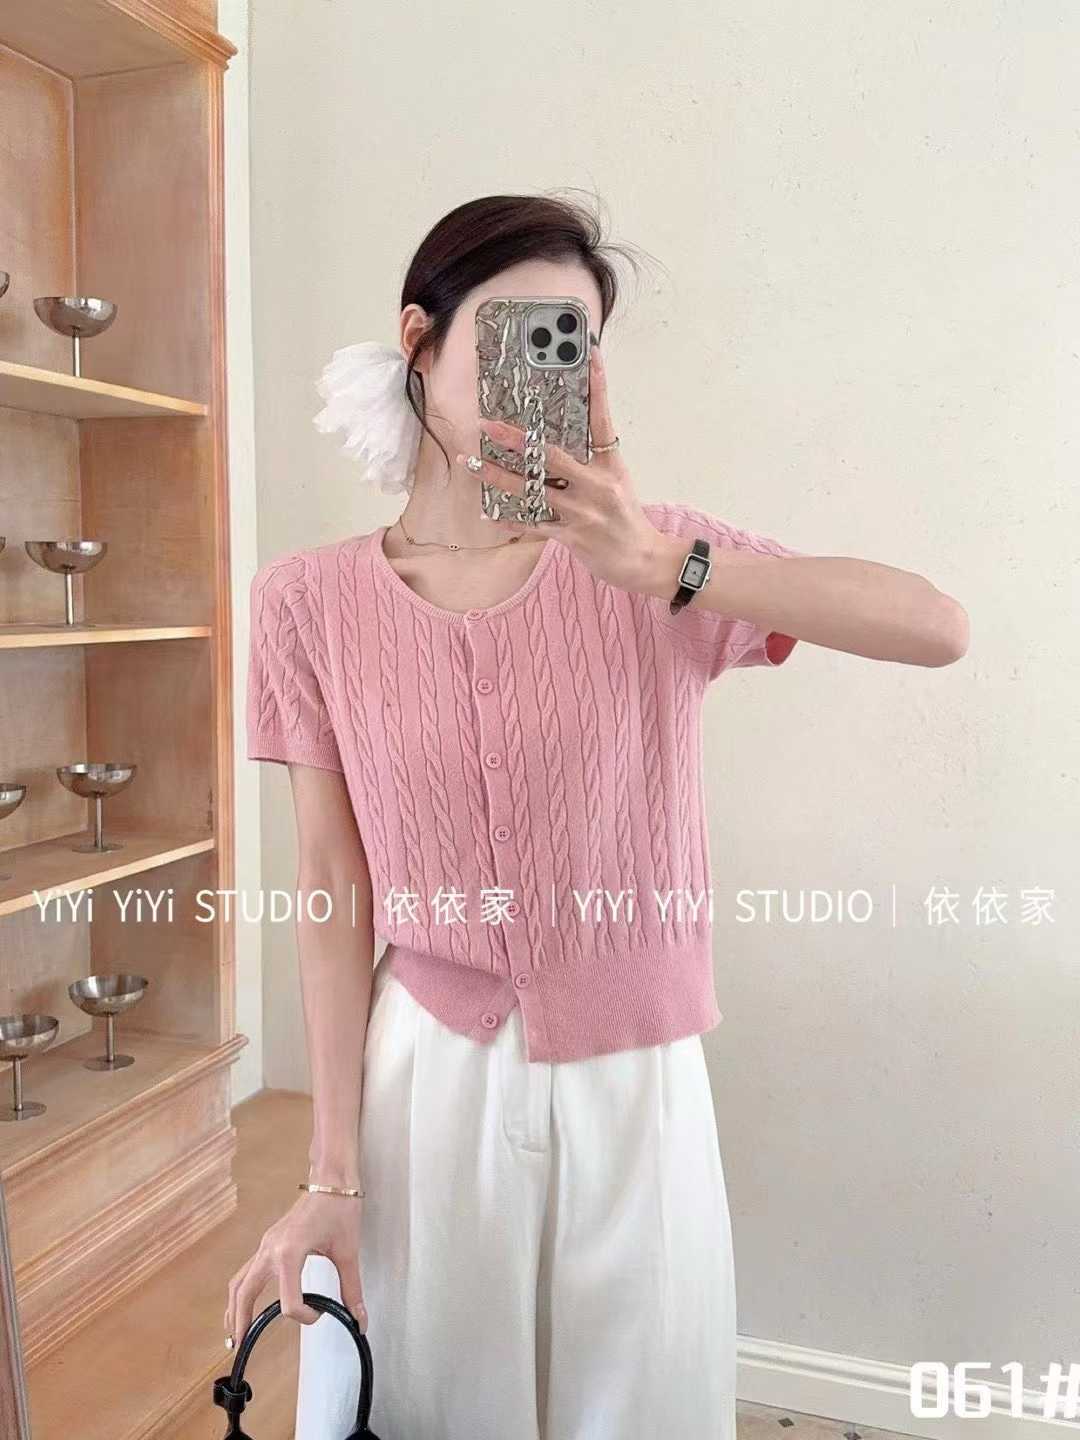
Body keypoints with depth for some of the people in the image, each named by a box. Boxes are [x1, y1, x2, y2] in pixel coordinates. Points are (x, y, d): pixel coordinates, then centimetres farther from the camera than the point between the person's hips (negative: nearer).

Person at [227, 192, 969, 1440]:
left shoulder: (649, 553, -7)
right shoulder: (312, 602, -6)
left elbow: (940, 630, -18)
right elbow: (334, 889, -5)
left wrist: (663, 567, -31)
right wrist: (330, 1174, -6)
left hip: (635, 1082, 1)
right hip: (428, 1079, 0)